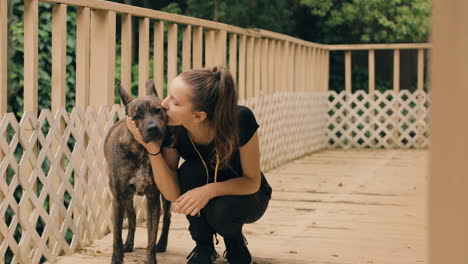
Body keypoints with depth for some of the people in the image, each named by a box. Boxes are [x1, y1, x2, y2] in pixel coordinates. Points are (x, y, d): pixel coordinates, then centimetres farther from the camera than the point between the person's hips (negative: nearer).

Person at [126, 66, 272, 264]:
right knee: (190, 170, -30)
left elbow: (252, 181, -22)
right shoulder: (171, 128, -25)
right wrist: (152, 148, -37)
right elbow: (172, 193, -24)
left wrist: (211, 190, -39)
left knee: (221, 211, -35)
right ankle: (204, 246, -7)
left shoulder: (241, 120, -32)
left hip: (246, 196, -2)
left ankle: (235, 241, 2)